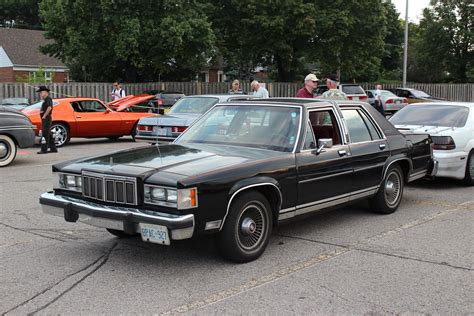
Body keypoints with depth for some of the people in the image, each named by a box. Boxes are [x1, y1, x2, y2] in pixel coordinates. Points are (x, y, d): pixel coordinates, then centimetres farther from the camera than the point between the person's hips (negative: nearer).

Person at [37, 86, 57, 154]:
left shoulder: (48, 99, -10)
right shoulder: (45, 100, 20)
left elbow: (49, 108, -23)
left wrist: (44, 116, -20)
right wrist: (41, 111, 7)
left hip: (46, 118, -10)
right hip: (44, 119, 10)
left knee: (45, 134, -11)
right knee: (49, 134, 12)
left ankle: (44, 149, -12)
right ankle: (53, 149, 17)